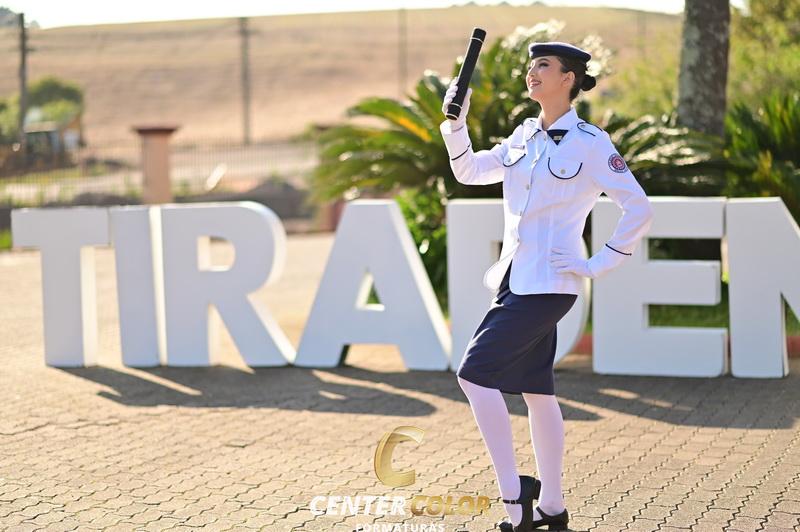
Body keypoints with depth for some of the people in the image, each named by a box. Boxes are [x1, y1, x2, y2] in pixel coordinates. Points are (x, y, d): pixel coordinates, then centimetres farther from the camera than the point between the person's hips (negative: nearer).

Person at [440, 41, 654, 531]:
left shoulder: (590, 143, -9)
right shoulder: (524, 136, 11)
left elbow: (639, 211, -9)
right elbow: (469, 171, 14)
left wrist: (597, 266, -9)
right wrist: (456, 121, 0)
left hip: (548, 283, -7)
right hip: (515, 277, 7)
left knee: (475, 372, -13)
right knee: (535, 389, 10)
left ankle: (514, 491, -6)